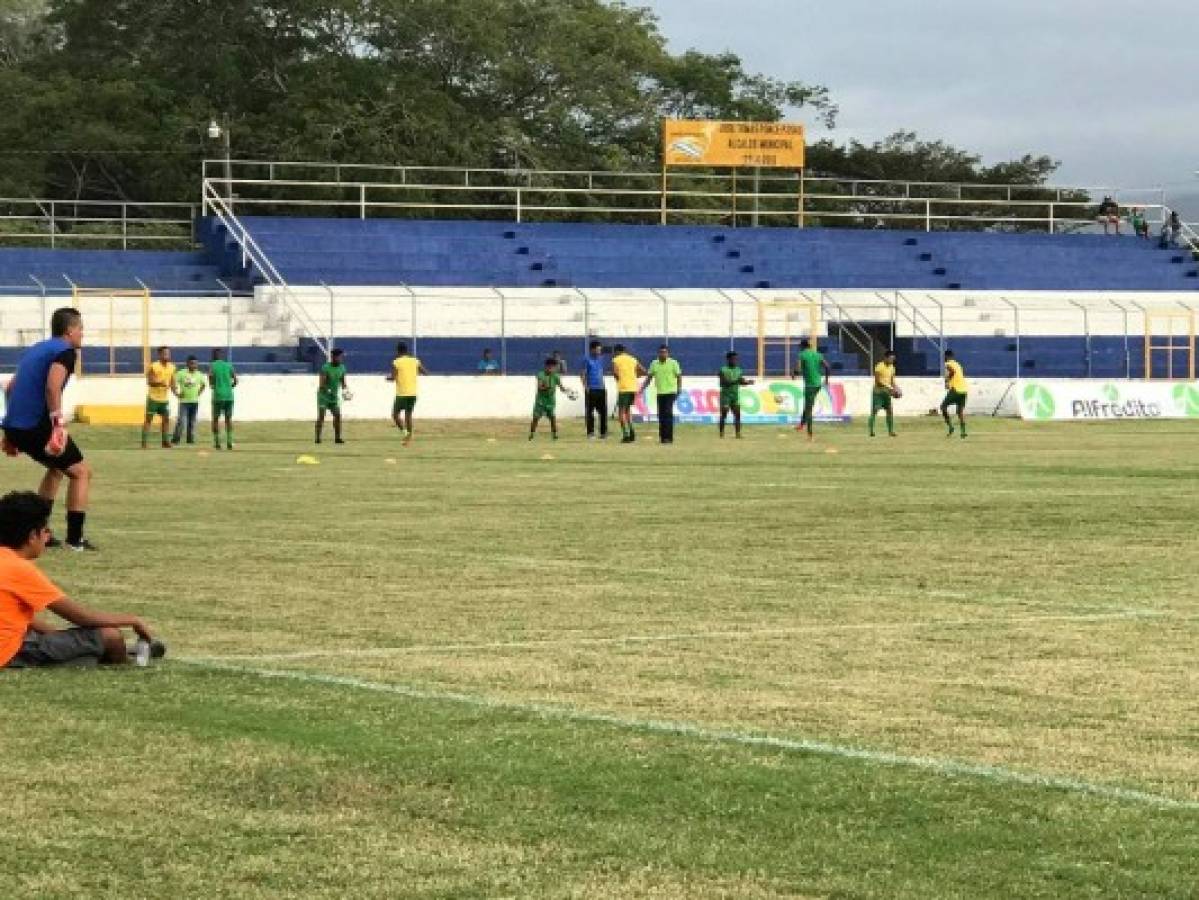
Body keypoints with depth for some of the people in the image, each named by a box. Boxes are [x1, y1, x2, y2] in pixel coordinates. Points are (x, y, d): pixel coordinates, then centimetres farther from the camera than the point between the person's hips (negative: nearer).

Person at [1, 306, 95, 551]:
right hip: (36, 427, -9)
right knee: (81, 472, 5)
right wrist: (58, 422, -27)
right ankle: (74, 539, 1)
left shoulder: (36, 349, 22)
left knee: (57, 468, 29)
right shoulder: (65, 351, -5)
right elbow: (52, 386, -23)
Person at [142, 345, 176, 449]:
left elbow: (172, 382, 11)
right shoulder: (153, 366, -12)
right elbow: (149, 381, -14)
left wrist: (175, 390, -7)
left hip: (165, 398, 5)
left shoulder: (171, 367, 4)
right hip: (153, 397, -5)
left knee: (166, 419, 5)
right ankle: (144, 442, -1)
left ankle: (165, 441, 13)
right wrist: (160, 383, -30)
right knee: (149, 419, -2)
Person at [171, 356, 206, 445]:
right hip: (184, 401, -4)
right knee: (181, 422, -12)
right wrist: (177, 393, -15)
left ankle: (191, 439, 15)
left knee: (192, 422, 8)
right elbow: (174, 383, -7)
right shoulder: (181, 373, -7)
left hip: (195, 401, 4)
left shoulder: (199, 375, 5)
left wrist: (199, 393, 10)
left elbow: (203, 385, 22)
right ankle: (175, 439, -5)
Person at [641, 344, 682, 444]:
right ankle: (662, 437, 10)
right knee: (661, 415, 4)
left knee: (668, 414, -12)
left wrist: (679, 390, -8)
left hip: (670, 392, -4)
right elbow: (649, 377, 13)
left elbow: (679, 377, 1)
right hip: (659, 393, 4)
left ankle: (668, 437, -11)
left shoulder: (673, 363, 0)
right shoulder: (654, 364, 10)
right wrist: (642, 388, 3)